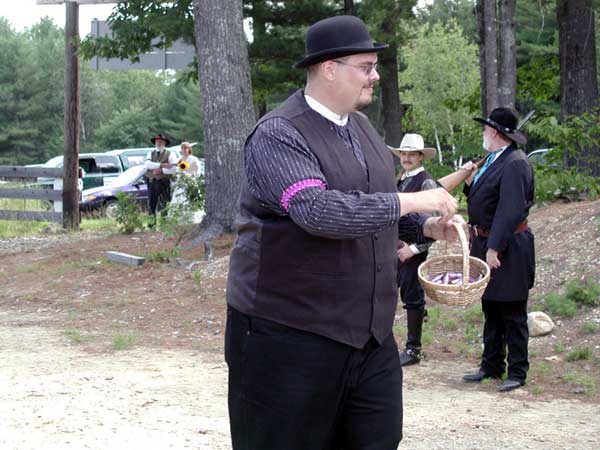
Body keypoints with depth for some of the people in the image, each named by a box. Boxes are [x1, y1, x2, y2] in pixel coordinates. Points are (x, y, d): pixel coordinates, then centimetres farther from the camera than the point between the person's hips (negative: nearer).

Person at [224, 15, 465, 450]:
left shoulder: (361, 126, 12)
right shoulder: (278, 136, -15)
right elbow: (316, 210, -30)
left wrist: (424, 227, 8)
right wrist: (408, 201, -26)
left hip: (368, 331, 8)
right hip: (289, 334, -8)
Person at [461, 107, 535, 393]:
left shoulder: (515, 163, -18)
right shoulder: (492, 160, 13)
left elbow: (510, 210, -24)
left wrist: (494, 248, -26)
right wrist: (469, 183, 4)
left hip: (508, 248, -10)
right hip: (486, 243, 10)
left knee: (512, 313, -1)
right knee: (490, 310, 17)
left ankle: (518, 372, 8)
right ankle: (491, 366, 28)